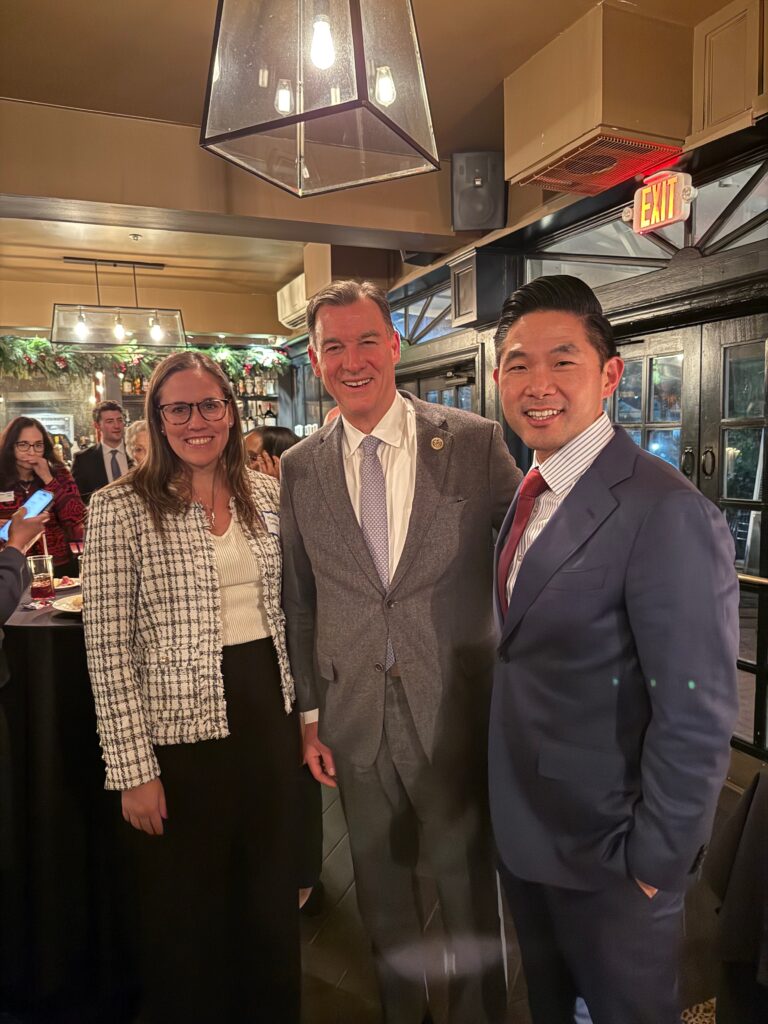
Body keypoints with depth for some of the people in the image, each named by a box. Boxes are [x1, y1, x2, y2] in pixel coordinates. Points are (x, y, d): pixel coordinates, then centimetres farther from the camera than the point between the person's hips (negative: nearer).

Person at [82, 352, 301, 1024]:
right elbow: (109, 649, -10)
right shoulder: (120, 509, -10)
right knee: (188, 914, 15)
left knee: (272, 903, 20)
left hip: (270, 716, 5)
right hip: (181, 728, -4)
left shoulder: (267, 495, 4)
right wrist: (133, 767, -11)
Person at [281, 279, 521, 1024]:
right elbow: (299, 600, 4)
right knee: (381, 892, 23)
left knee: (468, 886, 18)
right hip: (355, 718, 3)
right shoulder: (300, 466, 0)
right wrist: (308, 715, 6)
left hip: (457, 710, -2)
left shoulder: (475, 441, -9)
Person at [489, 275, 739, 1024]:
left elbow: (697, 720, -24)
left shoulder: (666, 514, -26)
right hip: (521, 831, 7)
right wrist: (509, 811, 8)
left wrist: (655, 863, -14)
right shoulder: (529, 496, 0)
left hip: (606, 853, -7)